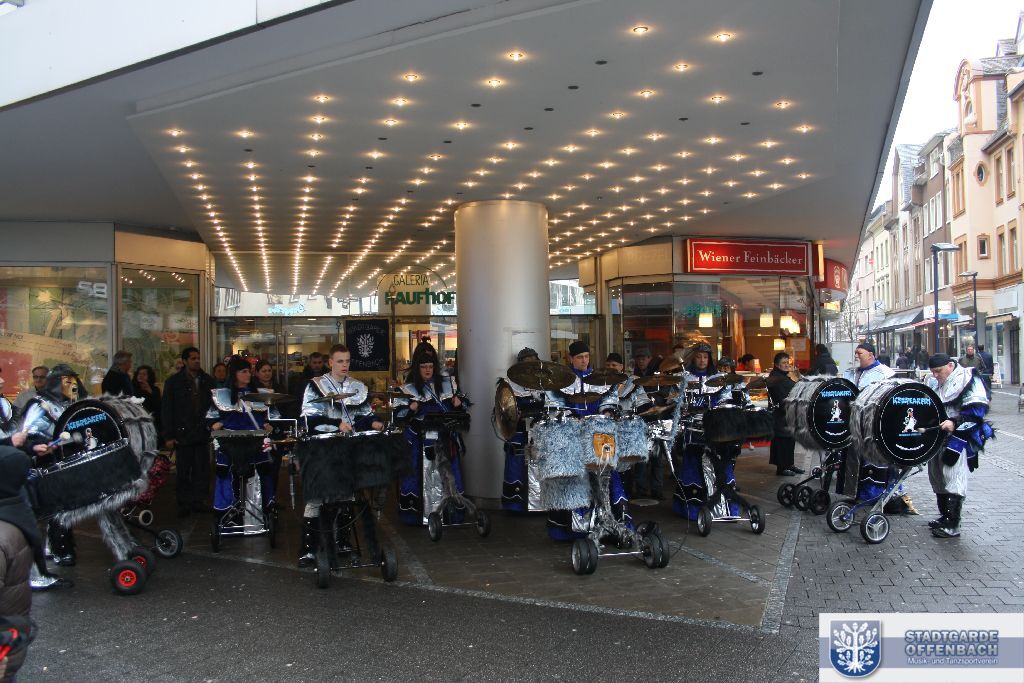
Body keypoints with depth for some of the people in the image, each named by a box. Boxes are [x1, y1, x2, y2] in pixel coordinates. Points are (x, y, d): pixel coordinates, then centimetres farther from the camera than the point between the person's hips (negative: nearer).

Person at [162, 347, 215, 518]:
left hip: (202, 432, 2)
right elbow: (167, 410, 0)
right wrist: (168, 436, -5)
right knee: (183, 471, 4)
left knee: (202, 469, 3)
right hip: (183, 433, -2)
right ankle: (184, 504, 13)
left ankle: (199, 501, 13)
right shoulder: (173, 382, 1)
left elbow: (214, 405, 10)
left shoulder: (207, 380, 8)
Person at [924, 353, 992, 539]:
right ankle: (944, 517, 27)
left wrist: (955, 422, -27)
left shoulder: (968, 379, -10)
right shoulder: (933, 383, 16)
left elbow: (977, 409, -18)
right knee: (937, 478, 15)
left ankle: (952, 525, -9)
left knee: (953, 480, -11)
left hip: (958, 439, -9)